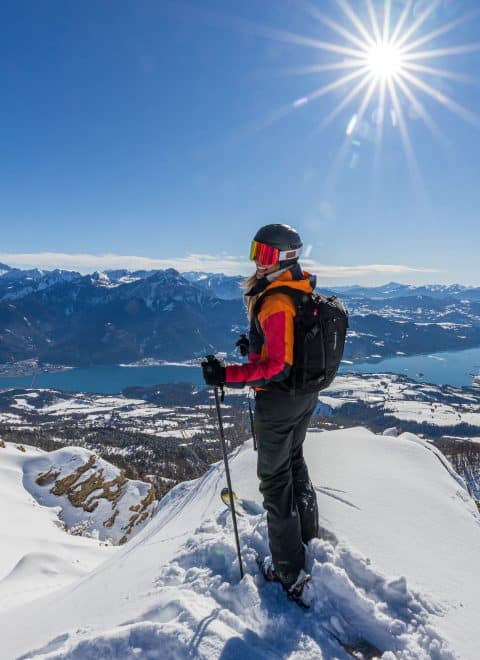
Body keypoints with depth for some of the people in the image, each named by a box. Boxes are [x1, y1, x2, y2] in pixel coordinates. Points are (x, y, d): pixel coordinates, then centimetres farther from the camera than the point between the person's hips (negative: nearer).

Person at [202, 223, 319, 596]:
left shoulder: (275, 303, -25)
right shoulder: (304, 293, 4)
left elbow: (278, 368, -29)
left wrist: (227, 376, -27)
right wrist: (258, 346, 17)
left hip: (278, 400, -9)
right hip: (307, 396, 9)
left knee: (275, 477, 7)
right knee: (294, 461, 27)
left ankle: (287, 569, 22)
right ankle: (307, 533, 46)